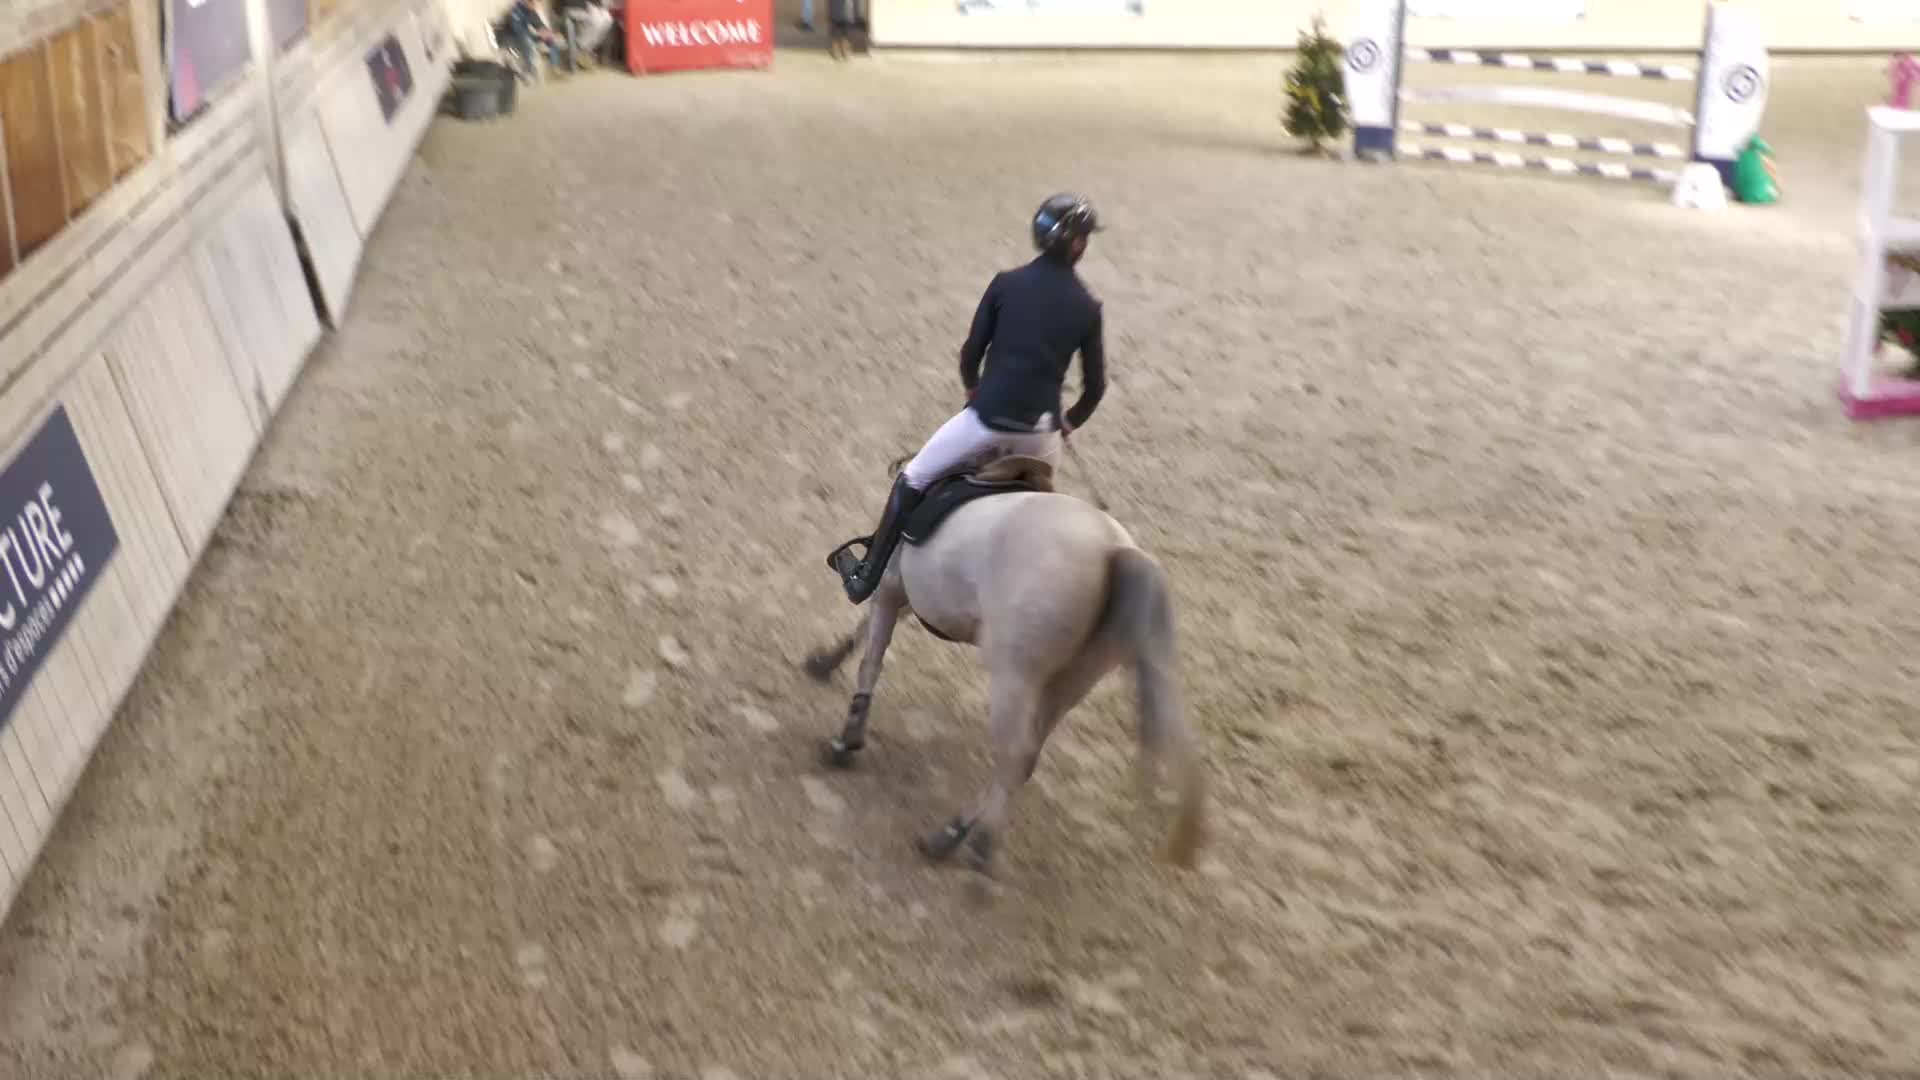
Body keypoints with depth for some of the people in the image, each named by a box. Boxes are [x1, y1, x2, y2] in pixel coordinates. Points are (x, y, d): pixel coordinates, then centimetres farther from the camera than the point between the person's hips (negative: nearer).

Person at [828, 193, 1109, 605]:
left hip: (987, 419, -2)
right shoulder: (1088, 307, 2)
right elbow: (1095, 385, 4)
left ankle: (868, 575, 21)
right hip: (1040, 431, 2)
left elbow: (971, 352, 1)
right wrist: (1068, 424, 22)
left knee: (913, 481, 17)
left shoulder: (1006, 283, -2)